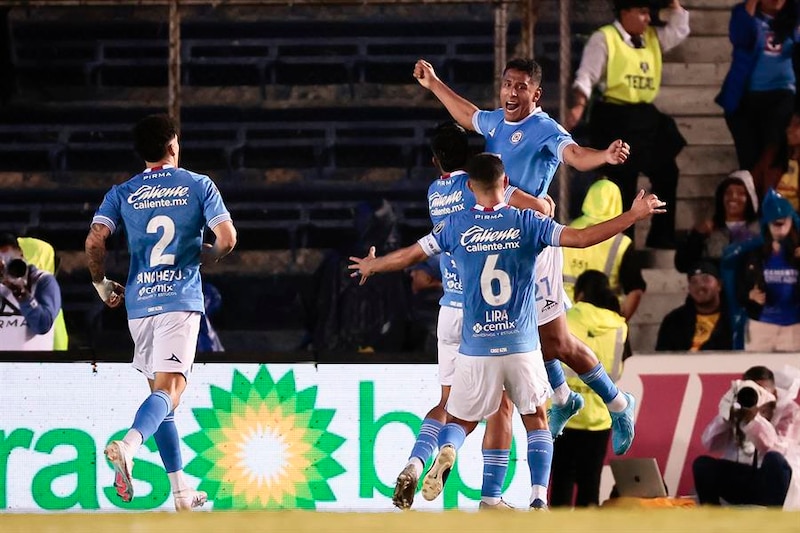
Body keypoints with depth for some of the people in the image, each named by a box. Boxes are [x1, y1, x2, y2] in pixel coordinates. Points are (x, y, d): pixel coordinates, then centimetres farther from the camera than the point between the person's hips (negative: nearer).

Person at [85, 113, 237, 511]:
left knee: (160, 391, 15)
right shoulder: (199, 186, 3)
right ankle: (129, 445, -43)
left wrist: (102, 284, 11)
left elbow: (95, 240, -5)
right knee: (168, 390, -12)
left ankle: (181, 490, 17)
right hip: (181, 299, -3)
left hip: (139, 301, 3)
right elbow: (227, 240, -4)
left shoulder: (122, 194, 8)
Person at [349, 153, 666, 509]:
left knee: (459, 421, 16)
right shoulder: (527, 222, -2)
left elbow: (408, 256, 10)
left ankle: (446, 451, -19)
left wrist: (372, 265, 30)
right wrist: (634, 215, 0)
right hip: (522, 347, 0)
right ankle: (539, 497, -2)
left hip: (475, 349, 0)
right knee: (536, 422, 16)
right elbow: (581, 238, -8)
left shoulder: (456, 226, 1)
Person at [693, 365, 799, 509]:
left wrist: (754, 420, -34)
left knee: (774, 460, -35)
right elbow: (709, 444, -5)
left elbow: (778, 451, -23)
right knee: (702, 463, -15)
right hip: (744, 483, 4)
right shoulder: (737, 410, 6)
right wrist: (726, 415, -20)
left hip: (777, 483, -4)